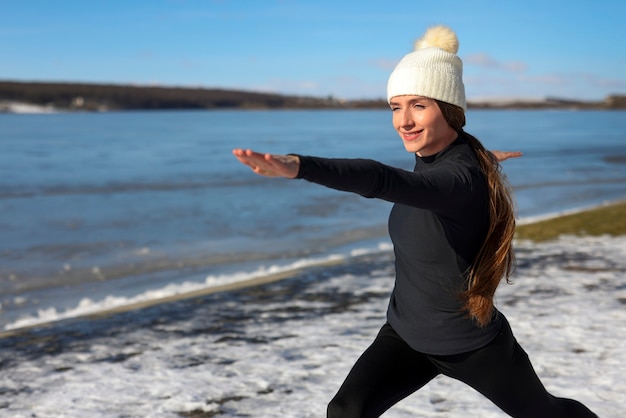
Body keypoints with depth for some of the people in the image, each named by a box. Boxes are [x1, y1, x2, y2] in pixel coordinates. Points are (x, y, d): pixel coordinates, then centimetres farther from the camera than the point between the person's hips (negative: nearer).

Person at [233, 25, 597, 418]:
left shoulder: (461, 178, -34)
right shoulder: (433, 154, -9)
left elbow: (382, 180, -53)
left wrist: (298, 166, -69)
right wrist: (483, 160, 40)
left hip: (471, 345, -6)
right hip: (405, 334, 6)